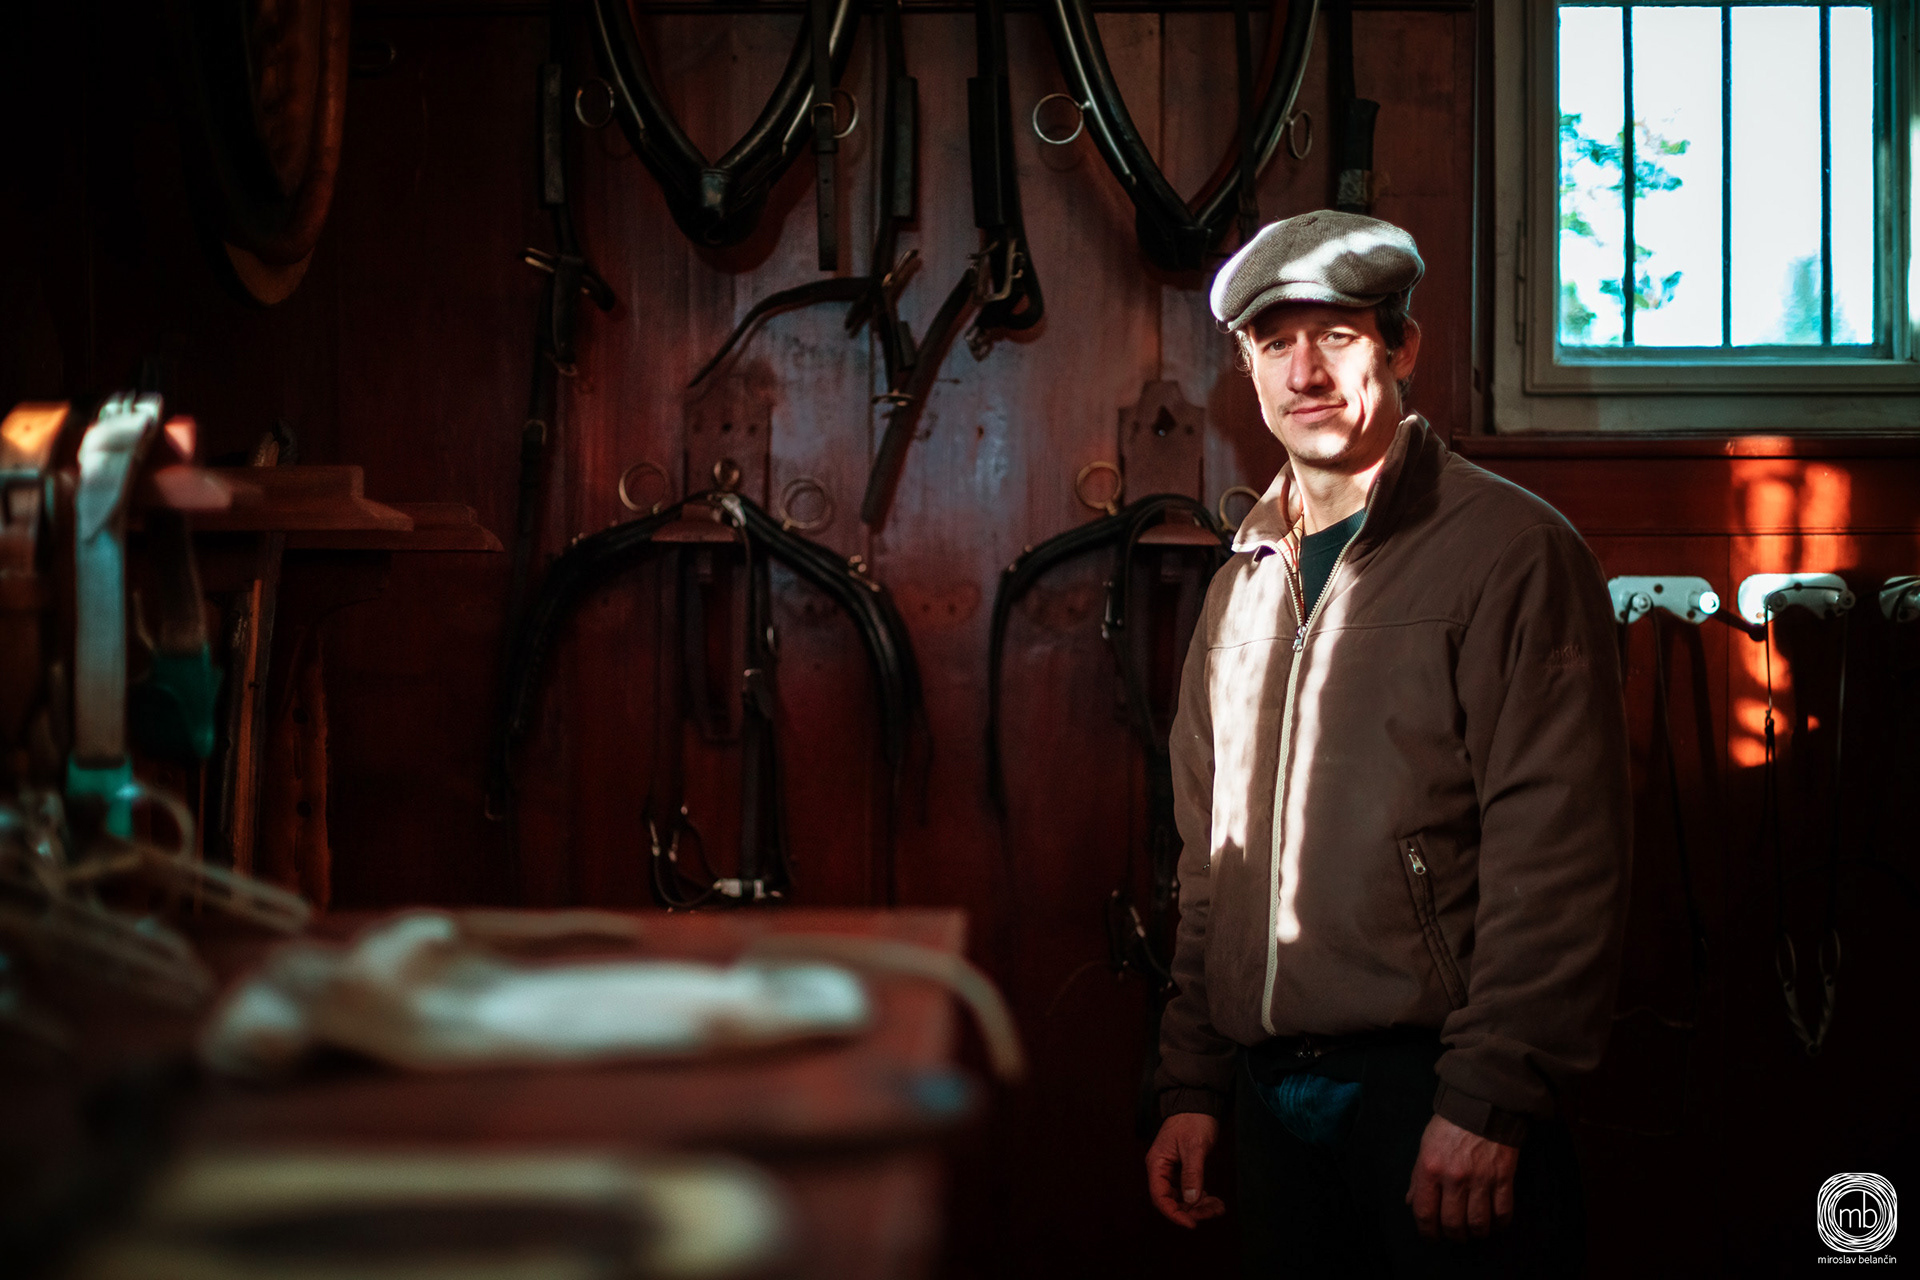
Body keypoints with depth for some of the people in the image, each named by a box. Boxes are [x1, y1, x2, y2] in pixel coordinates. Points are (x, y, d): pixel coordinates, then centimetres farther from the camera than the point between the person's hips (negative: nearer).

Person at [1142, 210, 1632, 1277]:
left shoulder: (1510, 551, -7)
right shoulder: (1243, 588, 13)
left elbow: (1560, 853, -13)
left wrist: (1491, 1097, -17)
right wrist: (1192, 1087, 12)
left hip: (1434, 1094, -6)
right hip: (1273, 1098, 6)